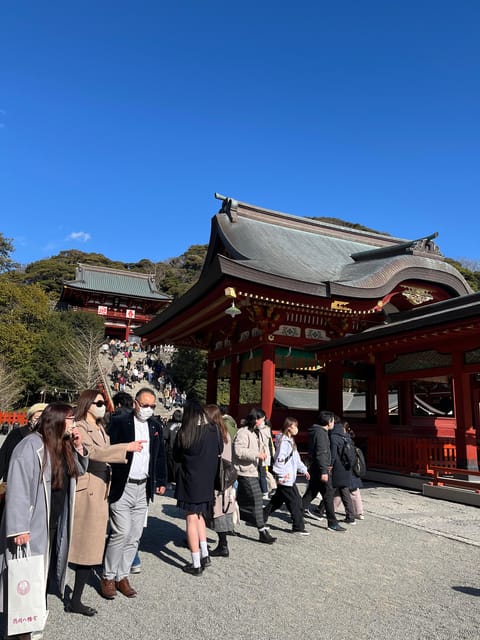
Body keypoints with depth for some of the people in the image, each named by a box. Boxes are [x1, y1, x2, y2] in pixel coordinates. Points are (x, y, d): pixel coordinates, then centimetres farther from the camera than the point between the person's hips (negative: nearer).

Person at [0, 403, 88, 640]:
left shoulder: (62, 445, 6)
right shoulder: (31, 446, -19)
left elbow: (78, 471, 16)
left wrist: (78, 447, 0)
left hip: (54, 524, 8)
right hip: (34, 526, -8)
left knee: (43, 573, 18)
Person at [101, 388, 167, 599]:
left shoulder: (155, 426, 9)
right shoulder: (119, 423, -7)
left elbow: (160, 456, 14)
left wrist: (161, 482, 12)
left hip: (143, 488, 5)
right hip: (122, 487, -5)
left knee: (134, 536, 11)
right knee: (121, 533, -5)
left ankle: (122, 576, 25)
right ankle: (108, 577, 14)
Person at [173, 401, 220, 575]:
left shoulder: (183, 433, -13)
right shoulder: (212, 430, -7)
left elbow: (176, 457, -1)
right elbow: (219, 451, 7)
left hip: (190, 480, -3)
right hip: (207, 481, 3)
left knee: (191, 519, 6)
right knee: (199, 516, 22)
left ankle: (196, 564, 12)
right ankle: (204, 554, 22)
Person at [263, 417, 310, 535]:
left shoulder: (290, 441, 15)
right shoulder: (284, 442, -18)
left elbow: (296, 458, 23)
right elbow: (279, 460, -23)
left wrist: (303, 470, 21)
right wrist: (281, 476, -21)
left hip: (290, 478, 10)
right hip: (285, 480, -10)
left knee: (277, 500, 17)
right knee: (295, 501, -2)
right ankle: (298, 527, 9)